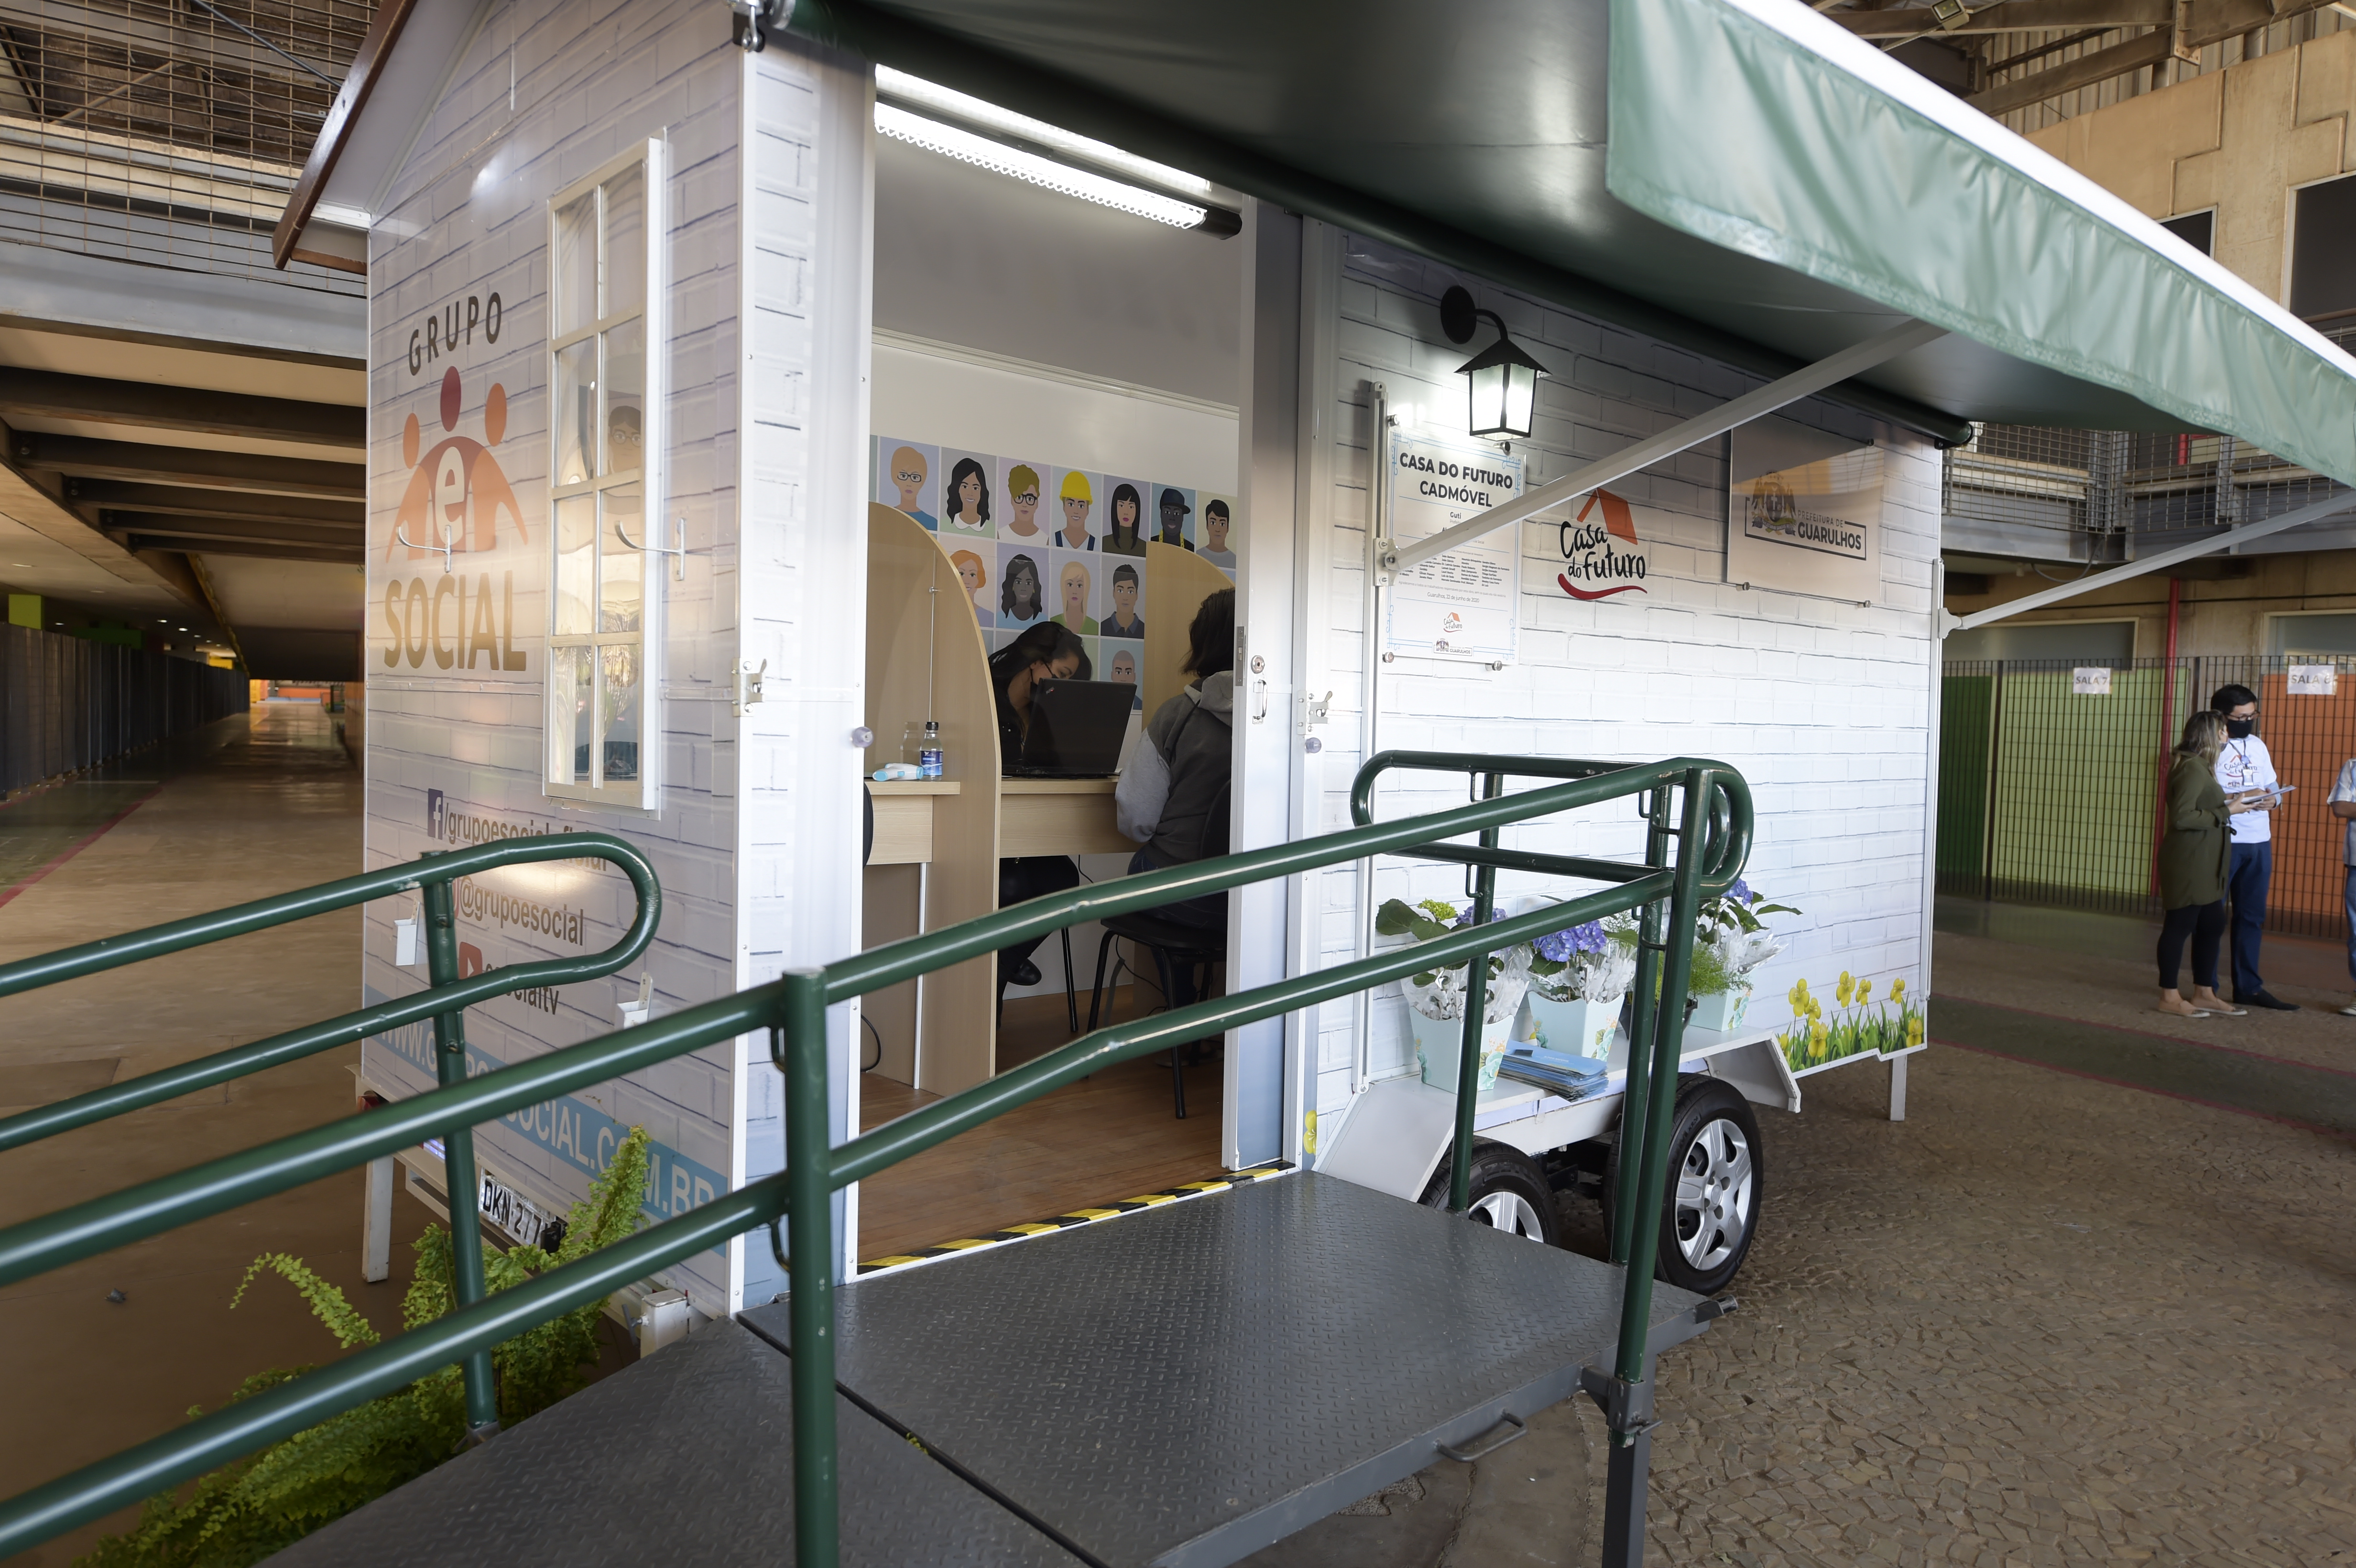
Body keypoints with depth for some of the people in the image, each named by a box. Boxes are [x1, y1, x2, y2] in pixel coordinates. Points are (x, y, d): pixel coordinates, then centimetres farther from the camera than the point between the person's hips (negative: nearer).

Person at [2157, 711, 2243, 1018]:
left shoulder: (2200, 767, 17)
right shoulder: (2193, 769, -17)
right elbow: (2182, 817, -24)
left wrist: (2230, 805, 5)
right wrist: (2225, 814, -17)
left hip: (2203, 865, 11)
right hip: (2188, 862, -11)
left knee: (2212, 924, 15)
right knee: (2180, 925, -4)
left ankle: (2204, 993, 24)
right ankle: (2169, 997, 3)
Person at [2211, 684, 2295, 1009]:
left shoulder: (2258, 746, 15)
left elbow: (2273, 788, 19)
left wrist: (2272, 799, -3)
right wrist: (2239, 799, -25)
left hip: (2259, 843, 7)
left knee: (2252, 917, 12)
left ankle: (2248, 987, 21)